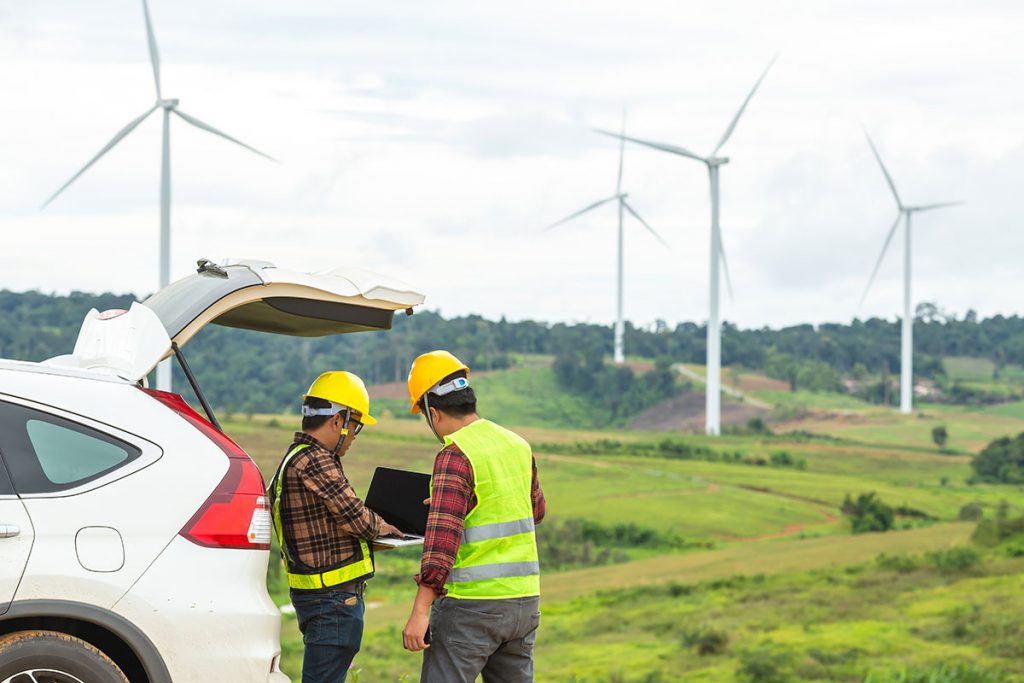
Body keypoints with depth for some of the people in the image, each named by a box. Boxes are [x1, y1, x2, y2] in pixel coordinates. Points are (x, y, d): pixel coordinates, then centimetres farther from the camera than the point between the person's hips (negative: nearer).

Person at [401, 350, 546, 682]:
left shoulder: (456, 456, -14)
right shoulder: (518, 445, 10)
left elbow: (442, 539, -22)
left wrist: (420, 612, -25)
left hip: (471, 603, -7)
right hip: (524, 601, 7)